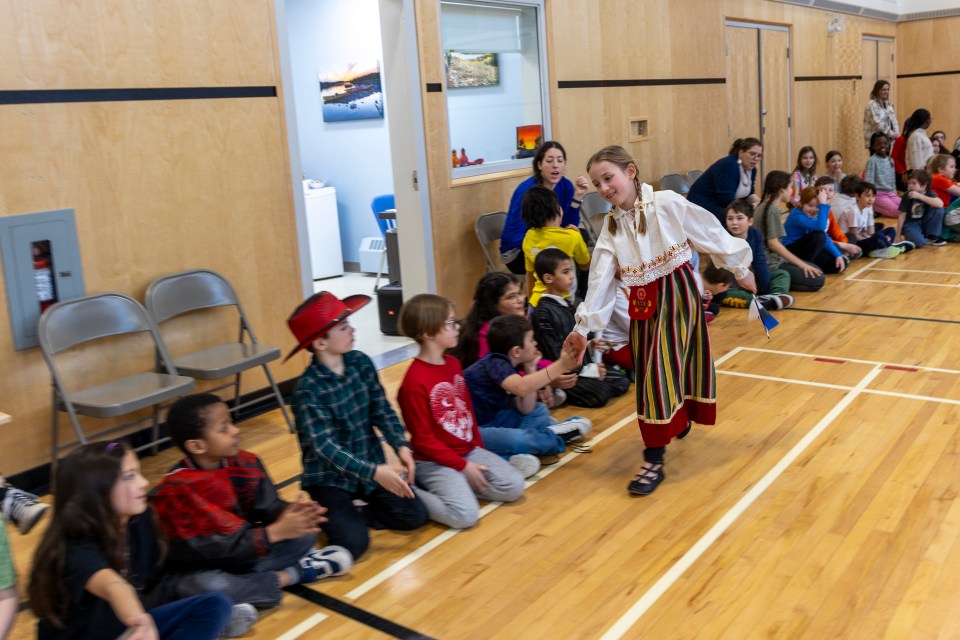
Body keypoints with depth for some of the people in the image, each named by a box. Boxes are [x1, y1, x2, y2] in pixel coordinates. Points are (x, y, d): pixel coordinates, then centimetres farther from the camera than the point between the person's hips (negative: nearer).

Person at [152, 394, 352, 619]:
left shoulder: (245, 463, -5)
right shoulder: (177, 489, -25)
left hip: (247, 549, 5)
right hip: (204, 567, -5)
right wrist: (276, 532, -35)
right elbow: (218, 549, -28)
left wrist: (288, 513, -31)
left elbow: (267, 507, -6)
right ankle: (296, 573, -20)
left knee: (306, 531, -7)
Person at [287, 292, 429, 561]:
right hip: (330, 477, -5)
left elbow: (382, 411, 0)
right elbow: (324, 446, -27)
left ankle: (349, 515, 11)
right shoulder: (308, 388, -21)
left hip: (371, 465, 6)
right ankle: (328, 515, 10)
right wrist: (374, 472, -37)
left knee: (415, 515, -5)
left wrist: (401, 446, -18)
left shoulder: (361, 362, -5)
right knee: (354, 542, -20)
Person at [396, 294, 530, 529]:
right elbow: (423, 440, -18)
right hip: (434, 462, -8)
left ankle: (457, 486, 7)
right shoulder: (415, 382, -21)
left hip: (469, 451, 8)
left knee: (514, 486, -3)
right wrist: (463, 466, -15)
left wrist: (479, 449, 11)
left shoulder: (454, 364, 5)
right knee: (465, 515, -23)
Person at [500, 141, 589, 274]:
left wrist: (577, 196, -21)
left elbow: (569, 226, -10)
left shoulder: (566, 186, -5)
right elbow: (515, 237, -26)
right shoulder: (526, 190, -21)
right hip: (517, 251, -6)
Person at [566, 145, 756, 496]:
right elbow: (600, 279, 2)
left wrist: (740, 270, 5)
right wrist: (583, 326, 0)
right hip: (643, 303, 5)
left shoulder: (668, 204, -12)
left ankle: (654, 461, 5)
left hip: (678, 293, -5)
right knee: (650, 374, 8)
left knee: (662, 370, -4)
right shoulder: (611, 227, 2)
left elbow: (711, 233, -3)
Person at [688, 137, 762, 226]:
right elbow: (726, 199, -28)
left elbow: (748, 193, 12)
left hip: (724, 207, 9)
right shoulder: (728, 165, -24)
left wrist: (757, 202, -9)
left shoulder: (751, 169, 2)